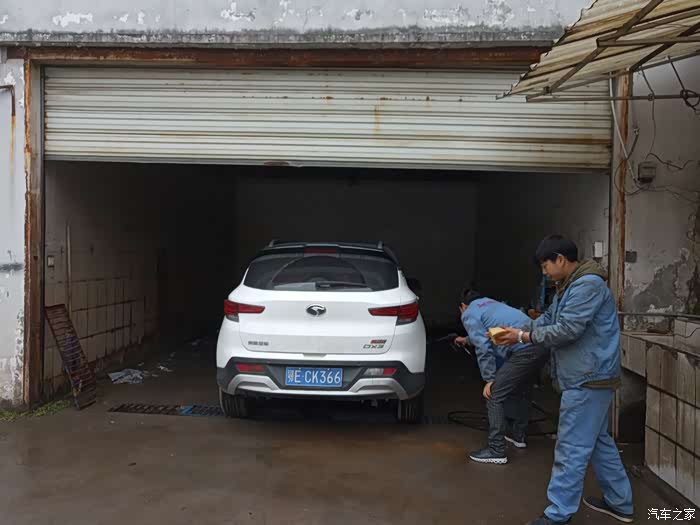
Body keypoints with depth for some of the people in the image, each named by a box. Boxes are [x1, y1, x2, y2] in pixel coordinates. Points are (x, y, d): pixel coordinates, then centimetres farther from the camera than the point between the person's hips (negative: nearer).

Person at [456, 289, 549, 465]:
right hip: (541, 345, 9)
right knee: (522, 390, 29)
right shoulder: (490, 303, 31)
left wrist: (490, 379, 0)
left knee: (494, 396, -1)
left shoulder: (469, 314, 7)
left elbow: (483, 348, -4)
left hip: (524, 350, -9)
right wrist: (467, 339, 66)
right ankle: (519, 435, 43)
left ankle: (496, 451, 1)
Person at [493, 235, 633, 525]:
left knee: (571, 449, -5)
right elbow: (548, 319, 15)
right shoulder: (568, 287, 15)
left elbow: (567, 330, -24)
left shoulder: (588, 285, -19)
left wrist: (525, 337, -15)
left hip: (588, 381, -11)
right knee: (598, 441, 19)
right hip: (588, 379, 11)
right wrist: (514, 328, 1)